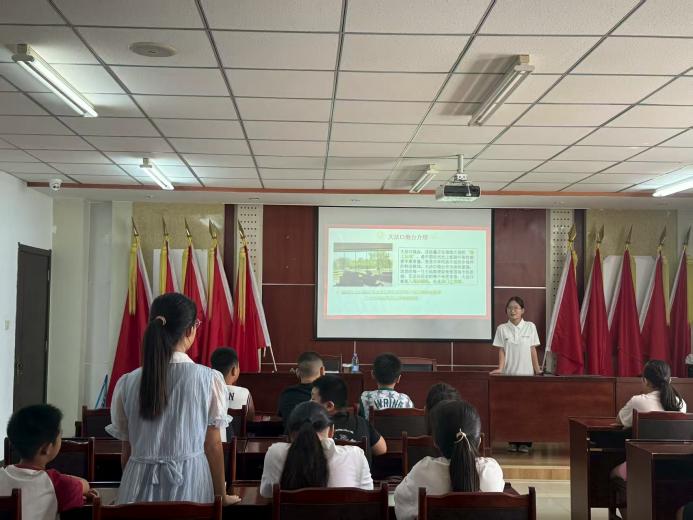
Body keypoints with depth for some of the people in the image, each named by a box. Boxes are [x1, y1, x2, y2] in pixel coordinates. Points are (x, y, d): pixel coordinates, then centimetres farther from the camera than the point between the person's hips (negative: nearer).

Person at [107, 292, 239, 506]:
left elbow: (127, 450, 5)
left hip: (141, 483, 2)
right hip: (189, 484, -2)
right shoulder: (209, 379, -9)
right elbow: (213, 445, -3)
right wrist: (221, 495, 10)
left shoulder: (128, 383, -2)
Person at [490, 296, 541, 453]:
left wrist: (537, 369, -1)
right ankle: (512, 441, 11)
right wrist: (500, 368, -13)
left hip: (526, 374, 0)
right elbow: (501, 351, 0)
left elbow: (533, 350, 4)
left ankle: (525, 442, 8)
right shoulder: (502, 328, 1)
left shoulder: (530, 327, 2)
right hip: (509, 374, 0)